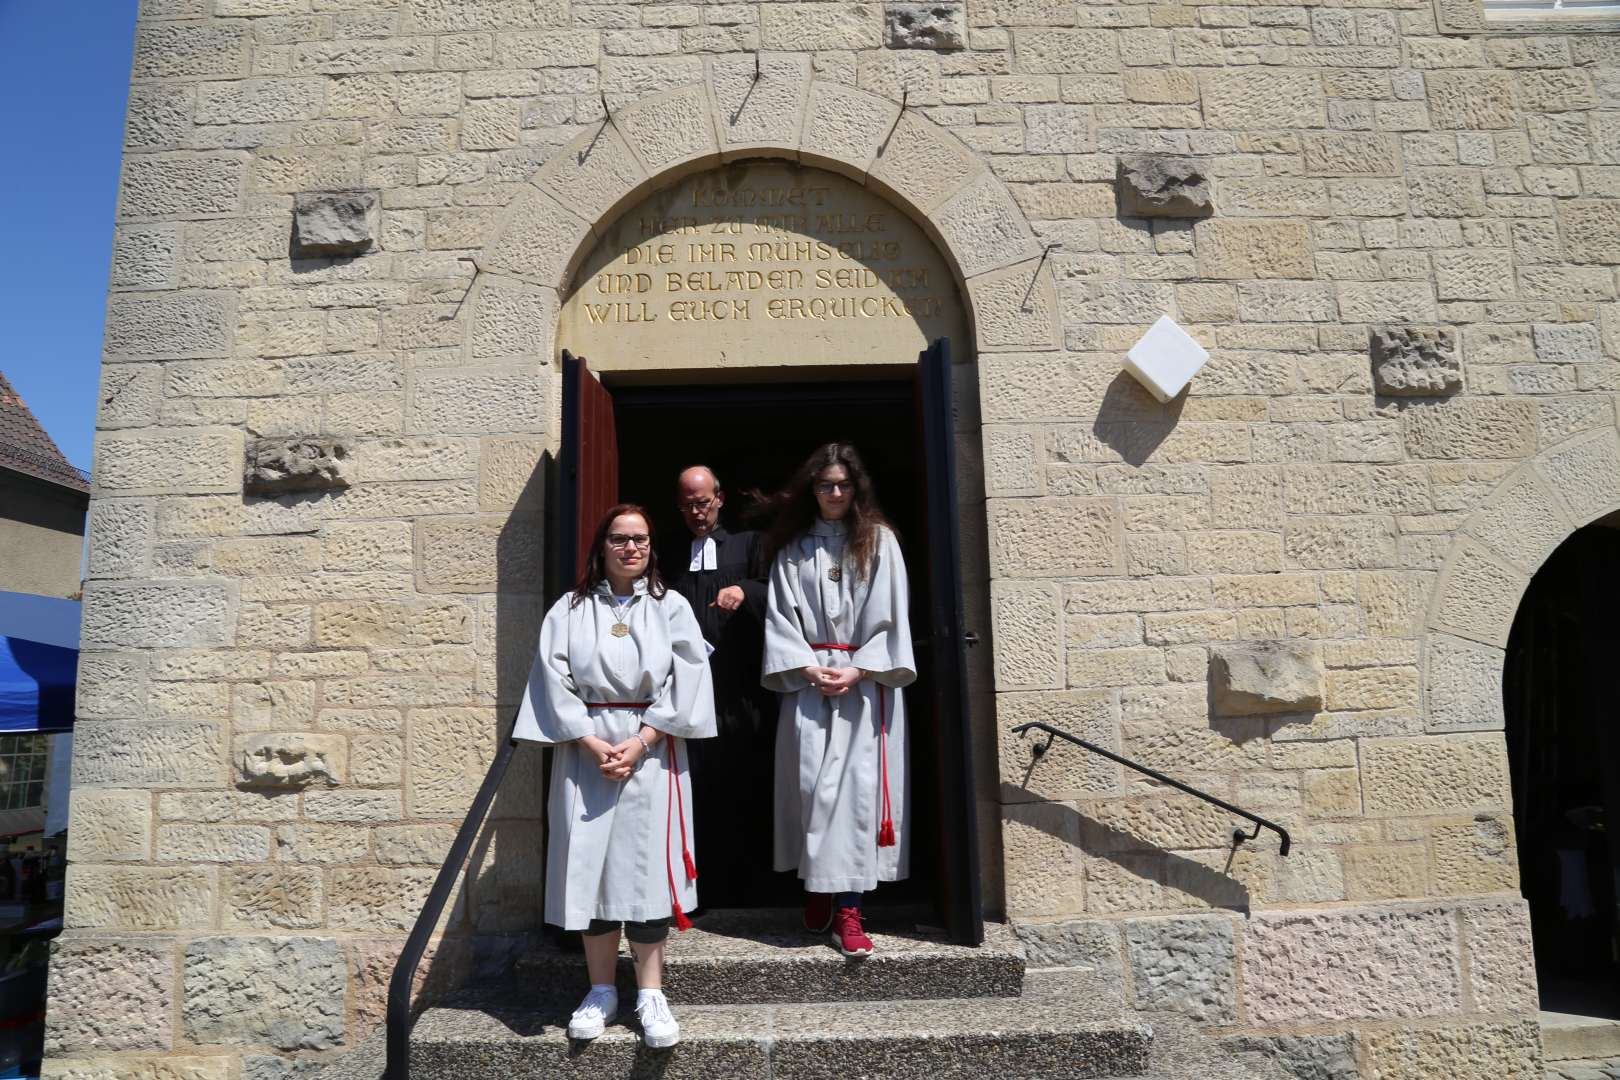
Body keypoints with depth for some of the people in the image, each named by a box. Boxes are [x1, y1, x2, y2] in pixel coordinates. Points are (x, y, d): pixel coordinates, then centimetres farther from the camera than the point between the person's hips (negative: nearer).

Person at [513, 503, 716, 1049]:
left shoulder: (671, 607, 5)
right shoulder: (570, 609, 7)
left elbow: (684, 684, -2)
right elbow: (554, 682, -1)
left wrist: (639, 742, -11)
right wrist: (592, 743, -11)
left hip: (651, 751, -1)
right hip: (586, 750, 1)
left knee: (647, 864, -2)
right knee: (590, 862, 3)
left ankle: (650, 993, 7)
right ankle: (601, 989, 16)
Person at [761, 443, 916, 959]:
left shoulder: (879, 541, 5)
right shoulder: (793, 548, 10)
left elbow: (889, 615, 0)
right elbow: (780, 615, 5)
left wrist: (857, 670, -10)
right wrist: (808, 667, -8)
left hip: (865, 682, -1)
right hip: (808, 681, 2)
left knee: (858, 785, -6)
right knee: (810, 783, 0)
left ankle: (847, 910, -3)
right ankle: (817, 892, 15)